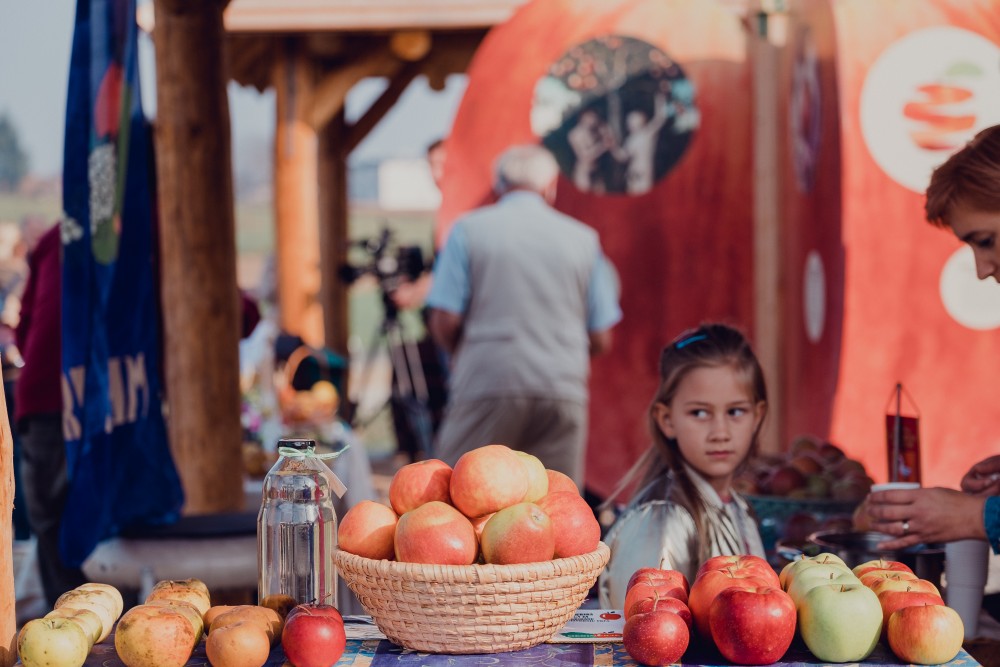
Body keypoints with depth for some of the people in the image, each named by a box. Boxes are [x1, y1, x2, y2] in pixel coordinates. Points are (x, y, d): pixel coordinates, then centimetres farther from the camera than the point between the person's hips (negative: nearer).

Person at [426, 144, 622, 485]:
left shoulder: (469, 230, 2)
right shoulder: (583, 238, 8)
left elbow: (445, 320, -5)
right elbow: (601, 338, 7)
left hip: (487, 384, -2)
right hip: (565, 391, 2)